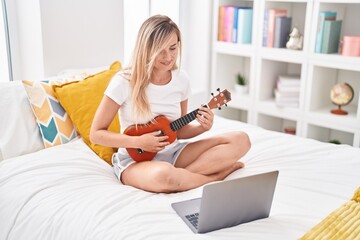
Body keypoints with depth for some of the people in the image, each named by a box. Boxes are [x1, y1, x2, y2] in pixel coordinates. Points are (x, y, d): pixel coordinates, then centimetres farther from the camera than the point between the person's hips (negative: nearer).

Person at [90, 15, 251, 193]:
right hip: (135, 158, -5)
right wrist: (139, 142, -21)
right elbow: (96, 134, -10)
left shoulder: (182, 80, -1)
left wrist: (202, 127, -11)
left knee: (240, 140, -9)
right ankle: (216, 176, -14)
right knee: (164, 175, -42)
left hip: (171, 152, 5)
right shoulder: (125, 82, -15)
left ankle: (182, 175, -17)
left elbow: (179, 131, 10)